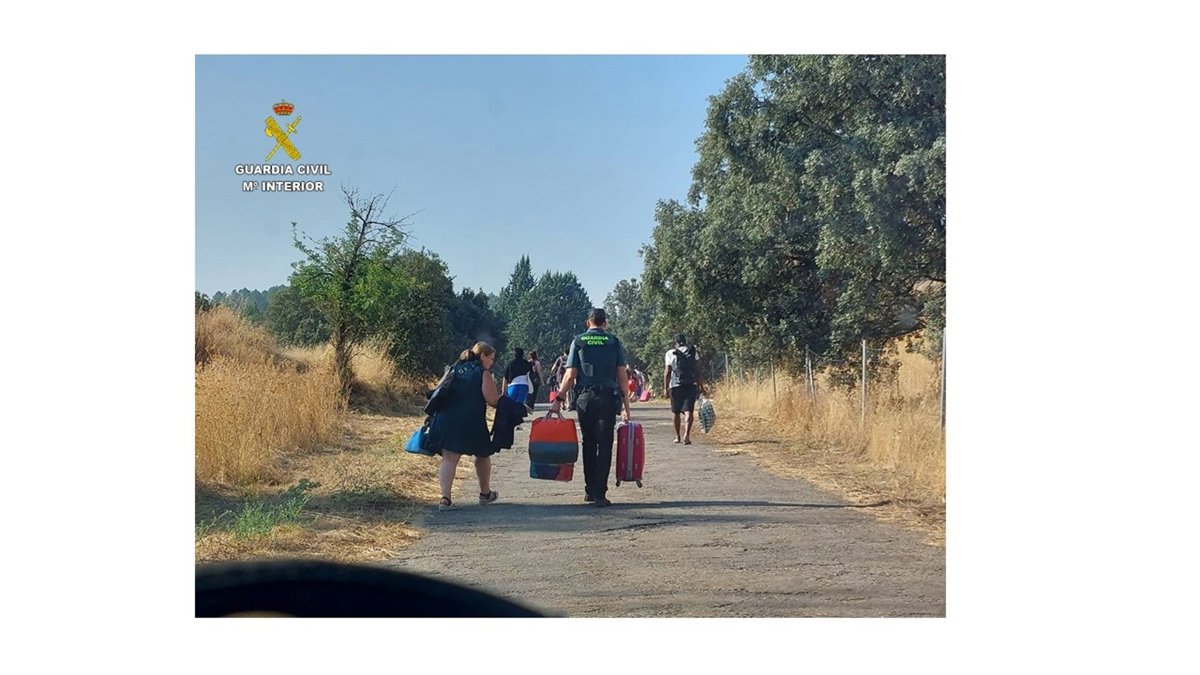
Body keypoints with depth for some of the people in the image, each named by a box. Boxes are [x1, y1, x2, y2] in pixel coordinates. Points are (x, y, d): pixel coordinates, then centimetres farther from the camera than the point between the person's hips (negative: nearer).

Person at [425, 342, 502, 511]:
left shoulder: (453, 369, 15)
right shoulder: (483, 373, -1)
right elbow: (493, 400, -8)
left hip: (445, 420, 4)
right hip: (471, 422, -4)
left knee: (449, 458, -1)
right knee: (483, 455, 19)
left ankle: (445, 499, -17)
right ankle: (485, 493, 34)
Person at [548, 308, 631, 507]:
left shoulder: (578, 342, 5)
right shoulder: (614, 342, 3)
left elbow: (570, 375, -1)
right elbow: (622, 376, 0)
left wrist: (558, 399, 5)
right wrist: (626, 405, 4)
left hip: (585, 399, 2)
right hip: (608, 399, -1)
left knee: (588, 444, 14)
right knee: (604, 446, 0)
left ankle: (589, 490, 18)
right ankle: (599, 494, -4)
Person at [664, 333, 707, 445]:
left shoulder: (670, 354, 1)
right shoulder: (693, 352, 5)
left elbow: (667, 372, -2)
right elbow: (697, 371, 3)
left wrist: (665, 387, 3)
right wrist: (701, 387, 7)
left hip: (675, 386, 0)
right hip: (691, 385, 0)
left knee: (676, 412, 14)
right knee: (689, 411, -4)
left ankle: (677, 436, 22)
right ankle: (687, 434, -22)